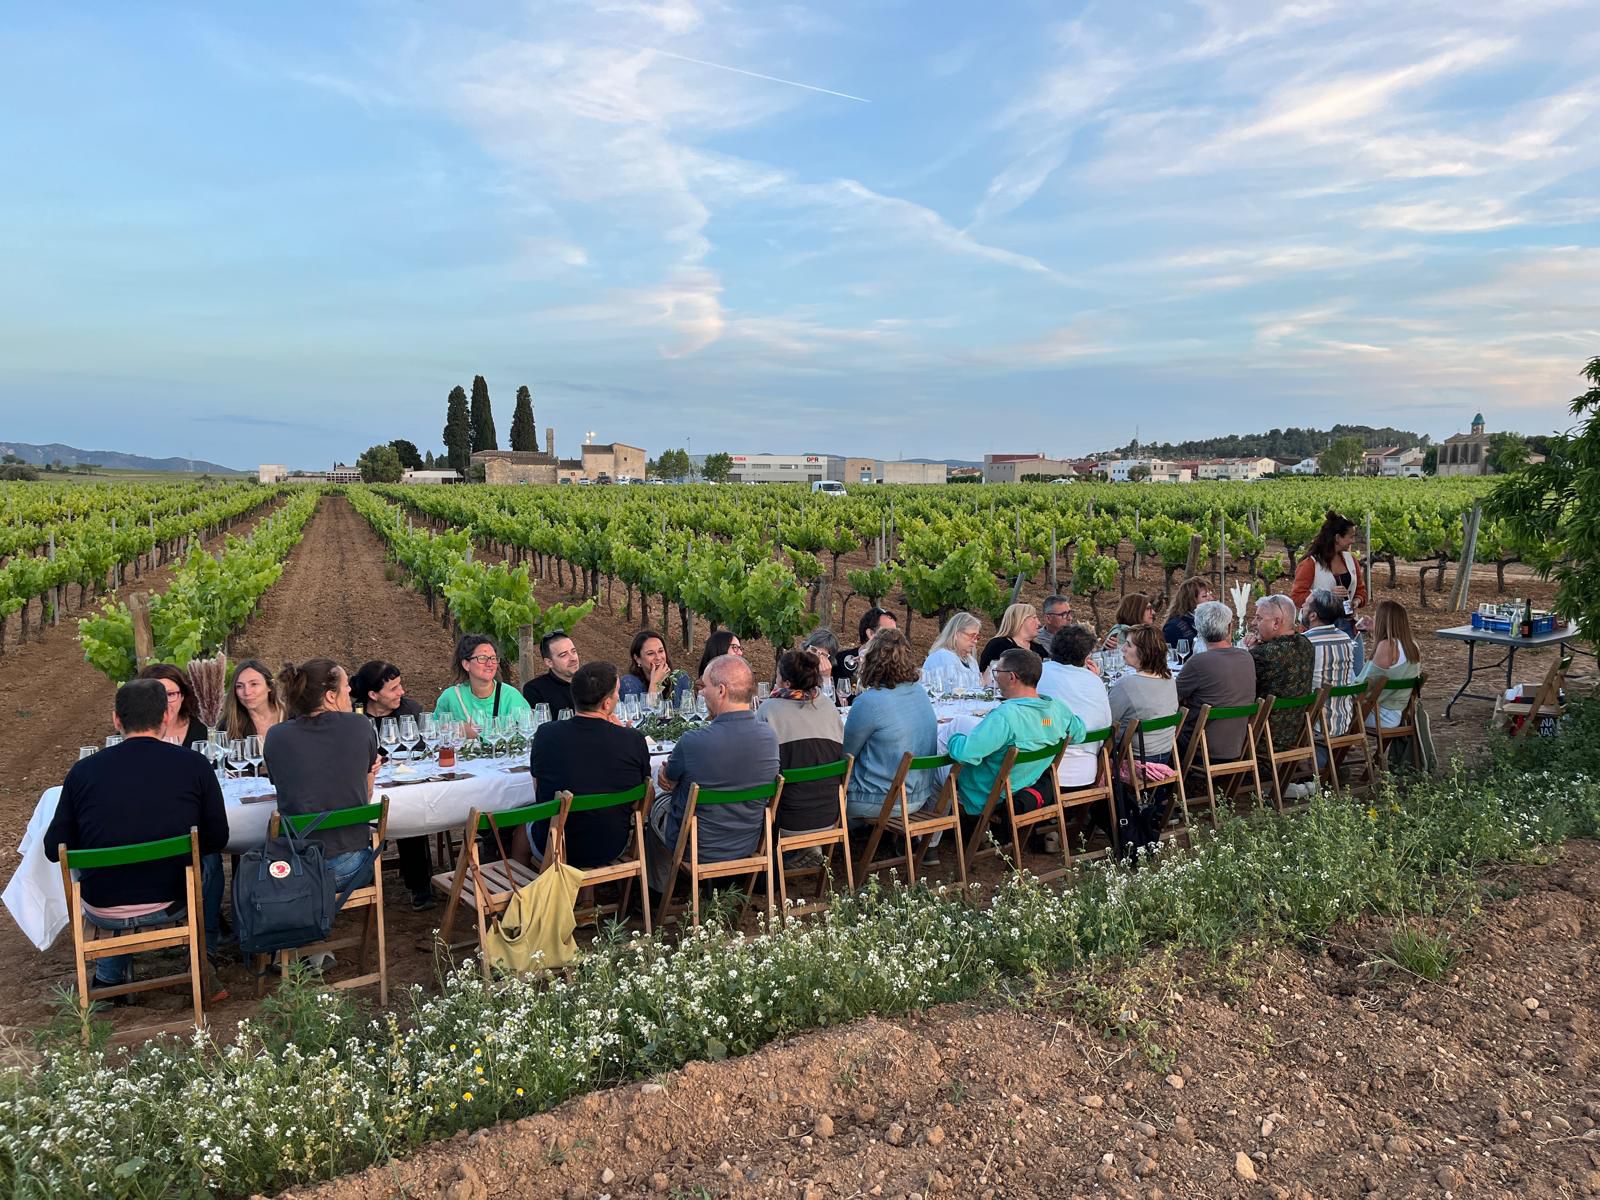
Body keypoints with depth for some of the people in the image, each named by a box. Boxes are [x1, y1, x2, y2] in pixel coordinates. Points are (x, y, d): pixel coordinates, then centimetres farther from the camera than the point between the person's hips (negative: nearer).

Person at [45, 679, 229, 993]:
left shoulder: (83, 770, -8)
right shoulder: (195, 766, -11)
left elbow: (54, 849, 0)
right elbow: (217, 838, -2)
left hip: (102, 912, 2)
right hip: (173, 904, -1)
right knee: (209, 858, 30)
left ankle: (109, 978, 38)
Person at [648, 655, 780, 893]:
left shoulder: (693, 742, -30)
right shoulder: (770, 736, -13)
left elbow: (667, 781, -9)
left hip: (698, 851, -5)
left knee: (657, 796, 25)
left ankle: (659, 890, 43)